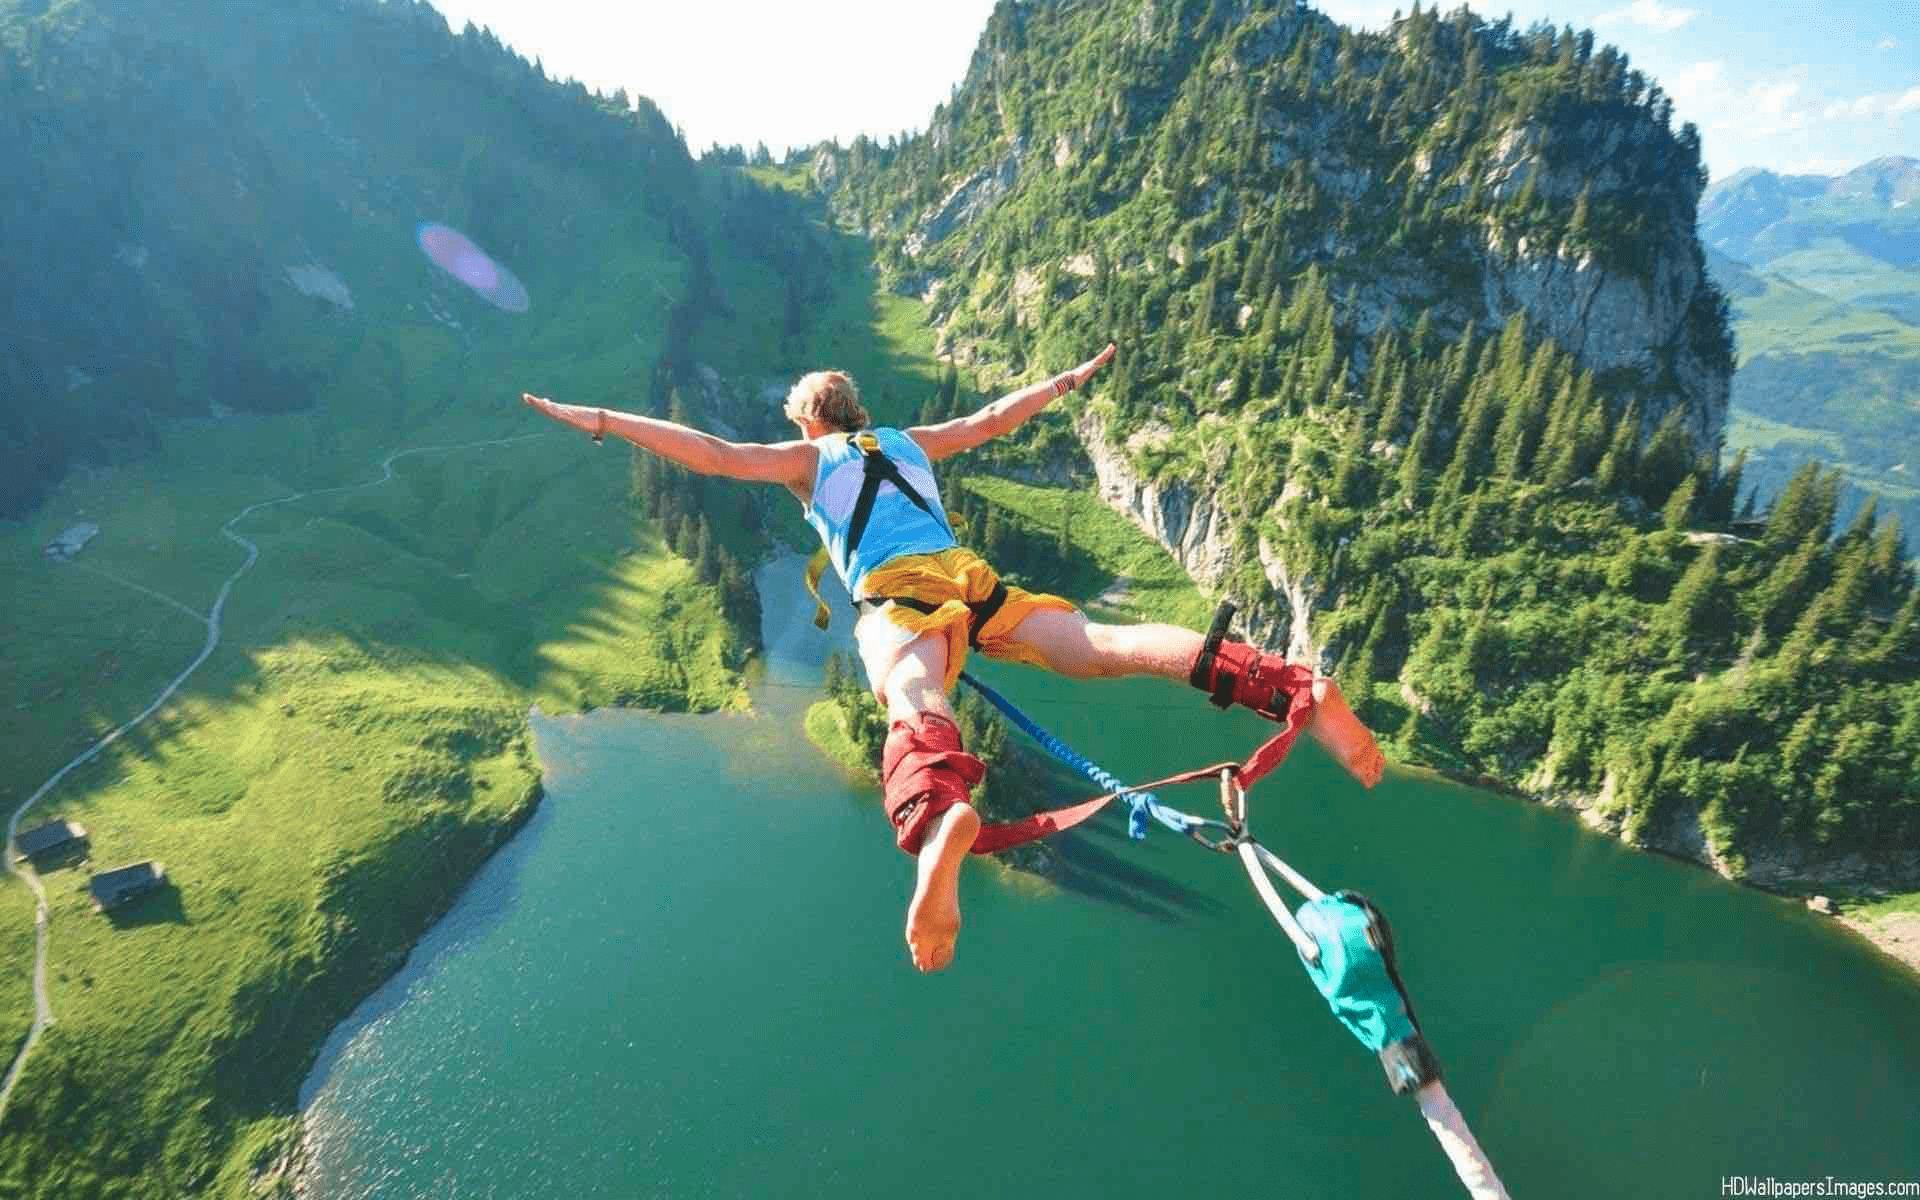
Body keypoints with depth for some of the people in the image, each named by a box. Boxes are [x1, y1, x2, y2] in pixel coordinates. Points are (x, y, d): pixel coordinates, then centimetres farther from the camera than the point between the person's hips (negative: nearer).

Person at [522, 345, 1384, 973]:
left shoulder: (806, 458, 22)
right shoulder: (909, 442, 32)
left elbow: (713, 454, 12)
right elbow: (994, 417, 40)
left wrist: (602, 420, 21)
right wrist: (1068, 380, 55)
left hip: (896, 599, -4)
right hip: (973, 580, 4)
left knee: (915, 709, -32)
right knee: (1099, 645, -11)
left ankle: (941, 820, -66)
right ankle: (1294, 688, -26)